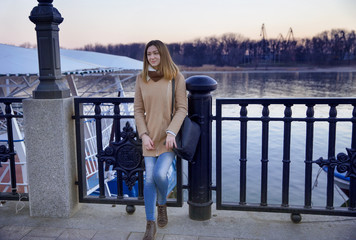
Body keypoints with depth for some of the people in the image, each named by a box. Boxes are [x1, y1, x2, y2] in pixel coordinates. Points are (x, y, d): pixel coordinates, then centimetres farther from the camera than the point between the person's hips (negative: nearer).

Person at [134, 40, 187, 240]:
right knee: (150, 178, 1)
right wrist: (144, 134, -6)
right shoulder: (141, 79, 3)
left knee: (160, 174, -15)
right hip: (150, 137, 3)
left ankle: (162, 206, 20)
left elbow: (182, 108, -6)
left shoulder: (176, 77, -5)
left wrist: (171, 132, -17)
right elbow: (138, 109, 5)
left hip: (169, 136, -2)